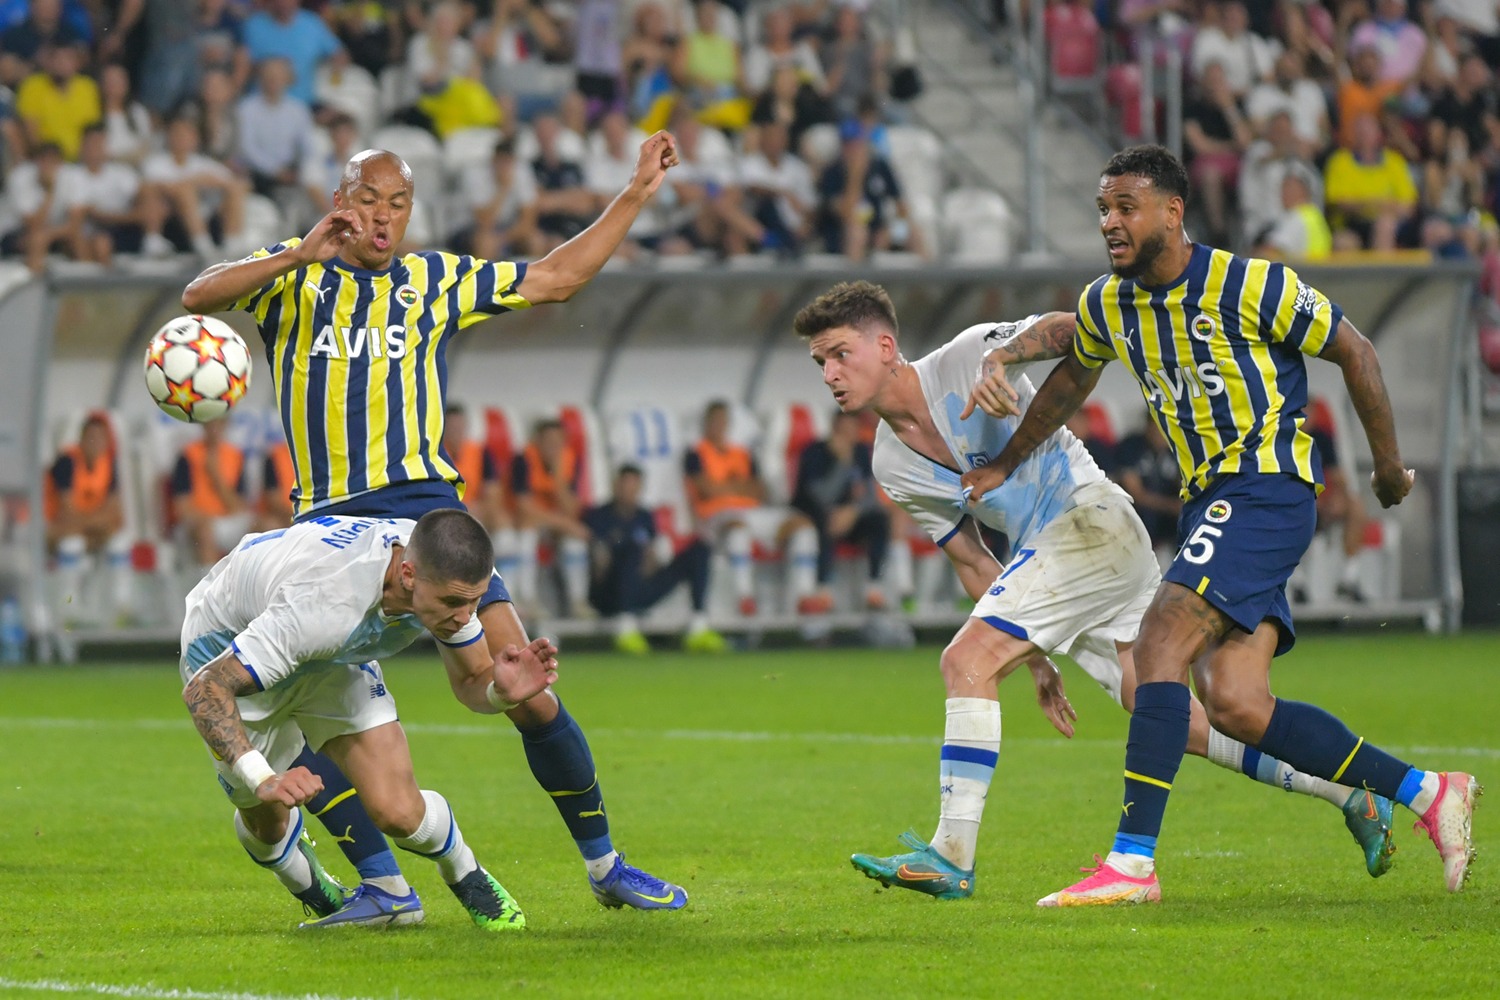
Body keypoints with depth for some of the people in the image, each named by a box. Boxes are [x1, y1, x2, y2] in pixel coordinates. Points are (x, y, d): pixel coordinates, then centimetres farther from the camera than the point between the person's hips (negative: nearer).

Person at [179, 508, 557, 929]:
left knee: (398, 812, -12)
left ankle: (467, 879, 18)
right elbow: (204, 688, -42)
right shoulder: (324, 605, -46)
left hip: (333, 653, 4)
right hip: (225, 649, -4)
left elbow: (471, 681, -10)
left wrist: (501, 690, -34)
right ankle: (312, 889, 41)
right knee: (266, 818, 6)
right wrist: (262, 780, -53)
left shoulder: (445, 574, -27)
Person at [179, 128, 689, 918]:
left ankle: (603, 865, 7)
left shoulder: (437, 281, 14)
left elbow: (556, 278, 22)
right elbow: (199, 296, -8)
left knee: (526, 687, -8)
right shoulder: (292, 276, 9)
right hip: (329, 521, 0)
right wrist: (304, 254, -19)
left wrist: (635, 195, 19)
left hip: (428, 507, 0)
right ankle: (385, 884, -2)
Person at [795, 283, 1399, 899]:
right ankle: (1350, 794, 18)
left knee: (967, 660, -19)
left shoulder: (963, 358, -11)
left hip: (1093, 518, -8)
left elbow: (1066, 327, -26)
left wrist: (1003, 357, -45)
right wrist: (1035, 655, 15)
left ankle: (952, 857, -22)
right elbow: (972, 563, 17)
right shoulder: (892, 468, 10)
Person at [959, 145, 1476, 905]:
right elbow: (1072, 377, 29)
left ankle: (1132, 861, -23)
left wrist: (1388, 466, 6)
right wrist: (1005, 464, 35)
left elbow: (1355, 353, -1)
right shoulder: (1107, 305, 8)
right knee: (1236, 707, -4)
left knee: (1159, 643, -22)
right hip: (1207, 502, 7)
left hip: (1266, 488, -7)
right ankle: (1428, 793, 10)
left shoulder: (1250, 286, -12)